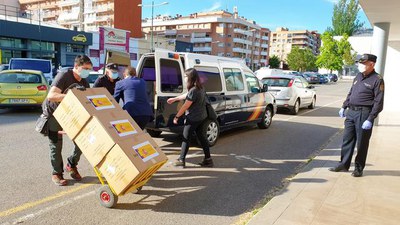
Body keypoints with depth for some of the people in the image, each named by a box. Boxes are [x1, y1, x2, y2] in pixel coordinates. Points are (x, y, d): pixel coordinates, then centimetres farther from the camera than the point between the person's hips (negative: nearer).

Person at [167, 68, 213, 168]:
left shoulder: (193, 90, -23)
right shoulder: (200, 88, 7)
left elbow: (185, 106, -18)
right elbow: (186, 95, 21)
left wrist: (177, 116, -8)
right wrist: (174, 99, 29)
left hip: (193, 118, -9)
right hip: (202, 117, 9)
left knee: (186, 138, 3)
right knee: (201, 137, 14)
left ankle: (181, 160, 13)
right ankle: (208, 159, 17)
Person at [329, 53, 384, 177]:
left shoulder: (377, 80, -9)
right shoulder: (358, 77, 13)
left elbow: (378, 102, -13)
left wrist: (370, 119, -18)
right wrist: (344, 107, 18)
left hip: (364, 114, -7)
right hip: (351, 112, 7)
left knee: (361, 143, 4)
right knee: (347, 139, 11)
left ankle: (359, 168, 17)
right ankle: (344, 164, 21)